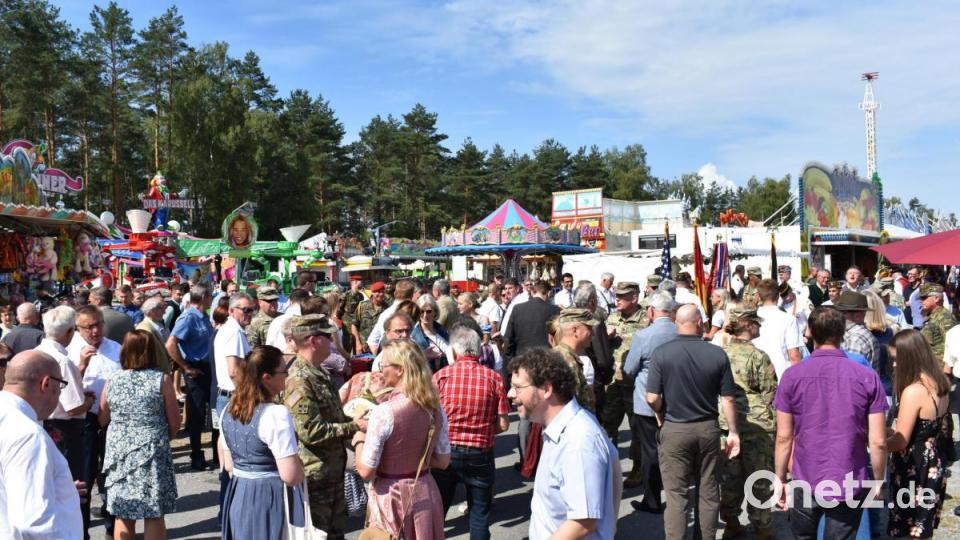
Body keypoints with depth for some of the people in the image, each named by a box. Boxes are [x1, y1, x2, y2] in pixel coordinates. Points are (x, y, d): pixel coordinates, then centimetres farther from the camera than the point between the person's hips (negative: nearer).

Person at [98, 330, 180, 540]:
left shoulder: (112, 382, -1)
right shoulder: (161, 379, -9)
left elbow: (102, 420, 12)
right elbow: (175, 423, -4)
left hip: (119, 453, 3)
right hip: (152, 454, -3)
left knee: (123, 515, 11)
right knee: (154, 515, 6)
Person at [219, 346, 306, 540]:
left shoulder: (229, 410, 4)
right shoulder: (276, 414, -21)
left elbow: (228, 464, 13)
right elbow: (291, 476, -23)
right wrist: (302, 463, -4)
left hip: (237, 497, 8)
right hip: (271, 501, -8)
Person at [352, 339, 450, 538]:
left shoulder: (384, 411, -21)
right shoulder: (435, 407, -3)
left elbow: (366, 471, -17)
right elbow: (443, 461, 6)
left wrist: (359, 441, 0)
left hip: (392, 498, -5)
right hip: (425, 494, 5)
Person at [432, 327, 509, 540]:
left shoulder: (441, 375, -8)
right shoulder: (493, 378, -7)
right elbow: (503, 424, -5)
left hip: (445, 452, 1)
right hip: (480, 454, 0)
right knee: (480, 513, 14)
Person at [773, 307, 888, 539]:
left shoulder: (792, 376, -8)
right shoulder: (868, 377, -8)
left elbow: (784, 437, -6)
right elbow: (878, 441, -7)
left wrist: (780, 479, 6)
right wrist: (878, 480, 8)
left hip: (806, 483, 0)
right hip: (850, 485, 0)